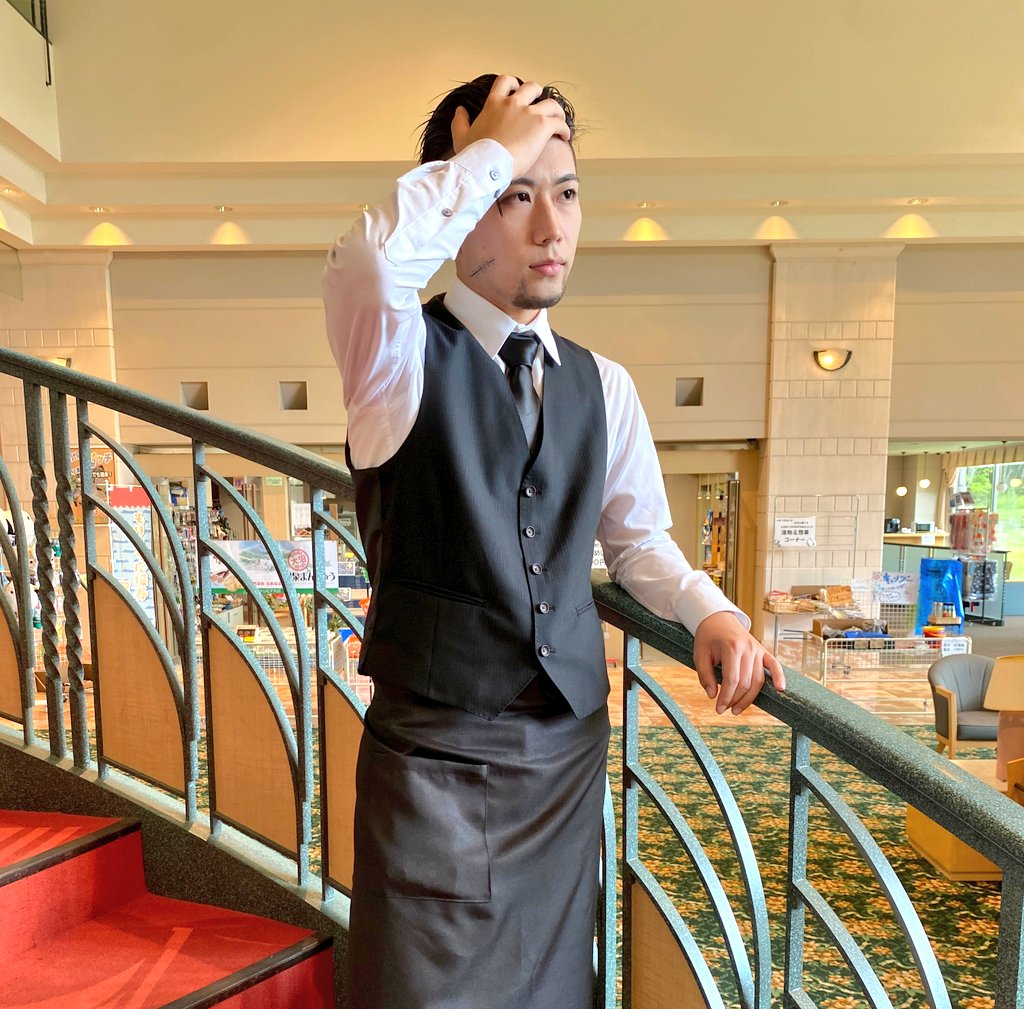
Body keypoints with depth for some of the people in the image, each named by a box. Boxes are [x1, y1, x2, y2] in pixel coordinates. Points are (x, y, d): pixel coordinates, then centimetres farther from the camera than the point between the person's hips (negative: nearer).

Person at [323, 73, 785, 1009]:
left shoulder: (603, 384, 5)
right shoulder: (404, 355, -9)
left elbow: (638, 537, 12)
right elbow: (369, 262, -33)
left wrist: (711, 612, -5)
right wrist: (494, 150, -19)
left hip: (570, 740, 5)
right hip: (435, 747, -4)